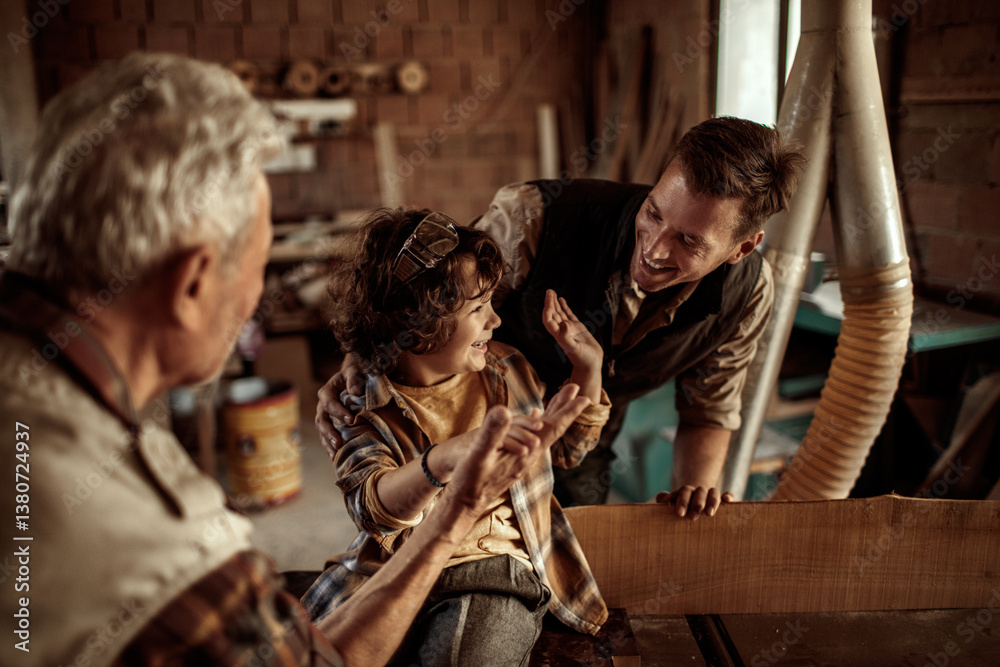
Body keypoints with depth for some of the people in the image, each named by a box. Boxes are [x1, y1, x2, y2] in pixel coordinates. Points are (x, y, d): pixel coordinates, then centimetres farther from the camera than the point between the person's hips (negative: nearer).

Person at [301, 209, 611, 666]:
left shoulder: (506, 370, 6)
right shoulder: (362, 409, -7)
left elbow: (565, 448, 22)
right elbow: (373, 507, -25)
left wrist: (587, 369, 8)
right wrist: (446, 458, -45)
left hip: (498, 565, 1)